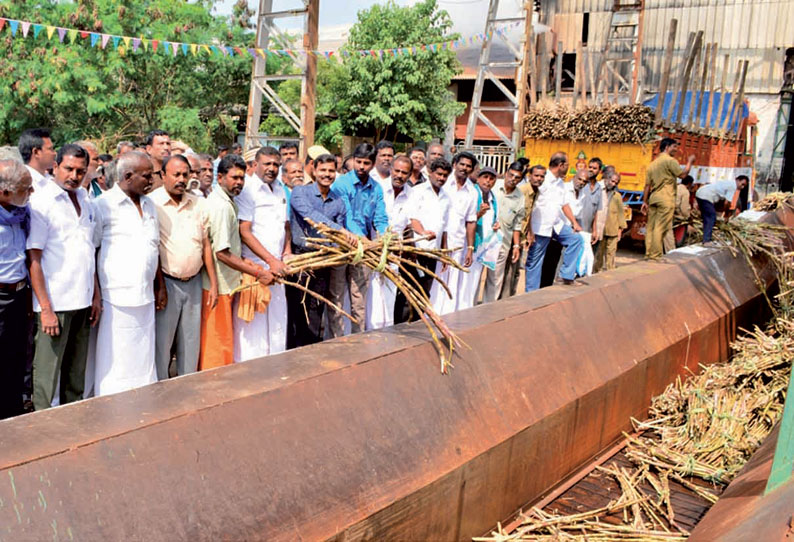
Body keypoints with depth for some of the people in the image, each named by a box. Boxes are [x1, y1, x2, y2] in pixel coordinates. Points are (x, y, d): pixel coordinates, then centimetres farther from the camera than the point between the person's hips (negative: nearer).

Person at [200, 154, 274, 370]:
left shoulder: (226, 200, 11)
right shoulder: (220, 205, -20)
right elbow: (221, 253, -23)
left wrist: (243, 260, 4)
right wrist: (257, 273, -20)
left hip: (227, 282, 10)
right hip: (218, 285, -10)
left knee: (221, 340, 18)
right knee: (218, 343, 1)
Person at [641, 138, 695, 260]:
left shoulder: (652, 163, 18)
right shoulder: (670, 160, -5)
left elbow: (647, 185, 16)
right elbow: (683, 174, -10)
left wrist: (645, 202, 16)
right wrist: (690, 162, 5)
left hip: (653, 197, 8)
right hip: (665, 197, -7)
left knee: (651, 227, 7)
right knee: (660, 228, -8)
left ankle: (648, 254, 8)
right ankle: (656, 255, -9)